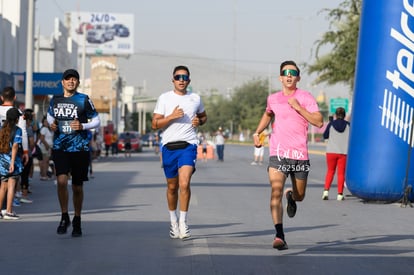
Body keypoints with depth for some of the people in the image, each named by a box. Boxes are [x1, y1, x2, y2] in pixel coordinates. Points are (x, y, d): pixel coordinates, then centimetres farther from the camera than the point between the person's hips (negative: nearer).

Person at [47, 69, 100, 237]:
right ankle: (64, 217, 0)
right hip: (60, 147, 1)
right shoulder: (55, 100, 8)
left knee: (77, 187, 6)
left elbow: (97, 122, 4)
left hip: (80, 148, -1)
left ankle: (77, 222, 21)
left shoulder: (84, 100, -1)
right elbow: (50, 115, 26)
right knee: (61, 180, -17)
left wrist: (83, 126, -14)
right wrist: (51, 124, 4)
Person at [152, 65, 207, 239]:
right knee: (172, 186, 10)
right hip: (169, 146, 1)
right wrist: (172, 116, -15)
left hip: (188, 146, -1)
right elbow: (154, 124, -1)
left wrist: (199, 121, 3)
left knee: (184, 183, -18)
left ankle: (183, 222, -10)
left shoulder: (195, 98, 9)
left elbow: (204, 116, 26)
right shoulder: (164, 98, 3)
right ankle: (173, 221, 28)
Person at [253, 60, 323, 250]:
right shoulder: (273, 99, 9)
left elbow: (319, 122, -10)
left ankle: (290, 196, 51)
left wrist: (298, 107, -16)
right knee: (276, 192, -19)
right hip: (278, 154, 1)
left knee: (299, 196, 12)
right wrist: (257, 132, 17)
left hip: (300, 154, 0)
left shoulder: (305, 98, -1)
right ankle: (279, 236, -22)